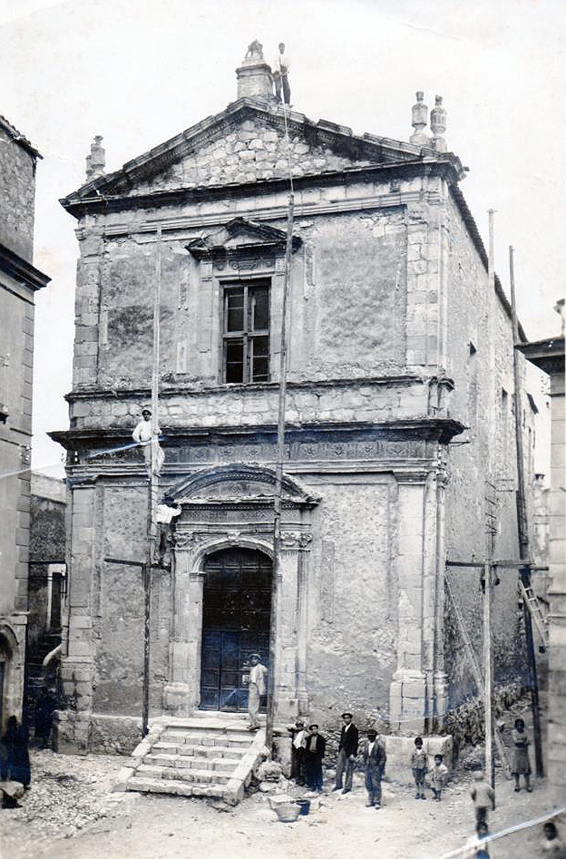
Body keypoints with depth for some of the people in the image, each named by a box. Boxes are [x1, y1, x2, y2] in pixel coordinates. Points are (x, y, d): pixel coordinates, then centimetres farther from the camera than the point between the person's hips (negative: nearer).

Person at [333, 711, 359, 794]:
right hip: (342, 750, 7)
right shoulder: (343, 728, 12)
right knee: (339, 768, 9)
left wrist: (353, 754, -17)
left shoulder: (354, 729, -11)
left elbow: (355, 743, -13)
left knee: (348, 770, 1)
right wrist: (339, 749, 14)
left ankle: (348, 787, 10)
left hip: (349, 752, -7)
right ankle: (338, 785, 20)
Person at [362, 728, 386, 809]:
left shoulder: (379, 744, -13)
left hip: (376, 767, -7)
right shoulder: (367, 743, 8)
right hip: (368, 766, 7)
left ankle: (377, 802, 2)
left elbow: (383, 757, -10)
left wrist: (380, 766, -14)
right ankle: (371, 800, 22)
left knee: (376, 785, -6)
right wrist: (365, 764, 14)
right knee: (368, 784, 10)